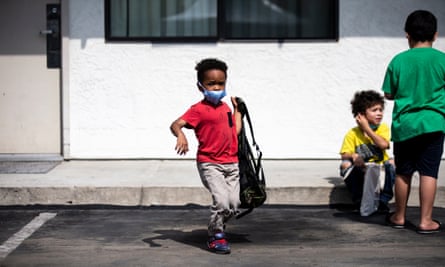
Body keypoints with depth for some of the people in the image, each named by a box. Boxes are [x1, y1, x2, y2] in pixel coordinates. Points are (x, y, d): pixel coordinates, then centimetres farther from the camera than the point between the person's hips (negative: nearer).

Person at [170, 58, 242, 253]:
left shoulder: (225, 107, 14)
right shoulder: (199, 109, -9)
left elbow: (236, 131, 15)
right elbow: (176, 125, -19)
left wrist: (237, 110, 22)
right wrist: (180, 135, -41)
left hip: (231, 163, 7)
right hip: (209, 164, -6)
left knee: (234, 205, 3)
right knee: (221, 200, -18)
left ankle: (216, 228, 30)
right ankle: (215, 237, 3)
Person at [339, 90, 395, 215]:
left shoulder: (383, 128, -4)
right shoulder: (352, 134, -7)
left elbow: (383, 144, -24)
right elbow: (344, 154, -13)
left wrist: (367, 128, -21)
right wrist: (353, 155, -38)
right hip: (361, 171, 0)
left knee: (391, 163, -28)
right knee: (346, 165, -27)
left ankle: (383, 200, -19)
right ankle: (359, 201, -18)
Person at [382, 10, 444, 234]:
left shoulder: (398, 61, -2)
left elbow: (389, 94, 4)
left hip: (404, 124, 2)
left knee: (403, 173, 13)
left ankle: (399, 216, 25)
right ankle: (426, 221, 3)